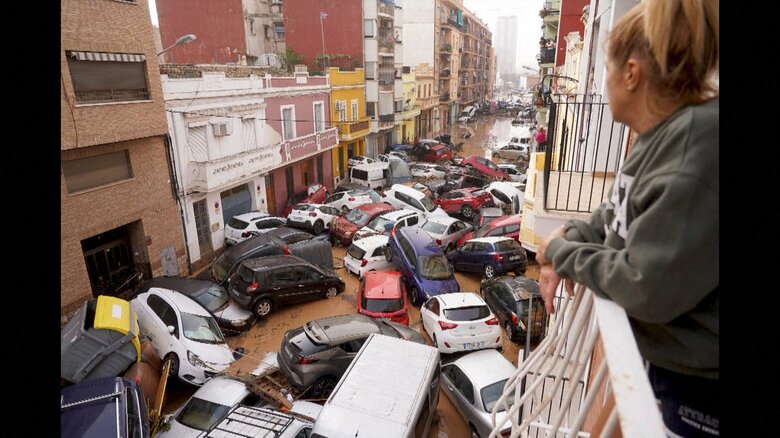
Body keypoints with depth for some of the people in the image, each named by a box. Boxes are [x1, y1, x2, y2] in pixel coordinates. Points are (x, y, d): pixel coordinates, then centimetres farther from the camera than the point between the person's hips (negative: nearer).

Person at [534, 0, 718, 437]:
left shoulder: (701, 144, -29)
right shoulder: (664, 134, 1)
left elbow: (647, 289, -30)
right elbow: (623, 214, 13)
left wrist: (563, 252, -14)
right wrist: (570, 239, -6)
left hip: (700, 378, -8)